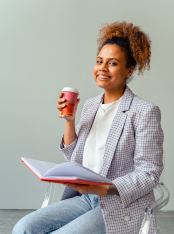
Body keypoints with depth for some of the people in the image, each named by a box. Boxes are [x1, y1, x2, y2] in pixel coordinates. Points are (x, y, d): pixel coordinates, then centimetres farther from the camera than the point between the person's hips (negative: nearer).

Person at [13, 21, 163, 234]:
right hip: (85, 199, 6)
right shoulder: (90, 105, 11)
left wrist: (104, 189, -23)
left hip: (122, 207, -5)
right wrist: (69, 120, 1)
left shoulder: (145, 112, -9)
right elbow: (74, 159, 14)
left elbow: (149, 175, -11)